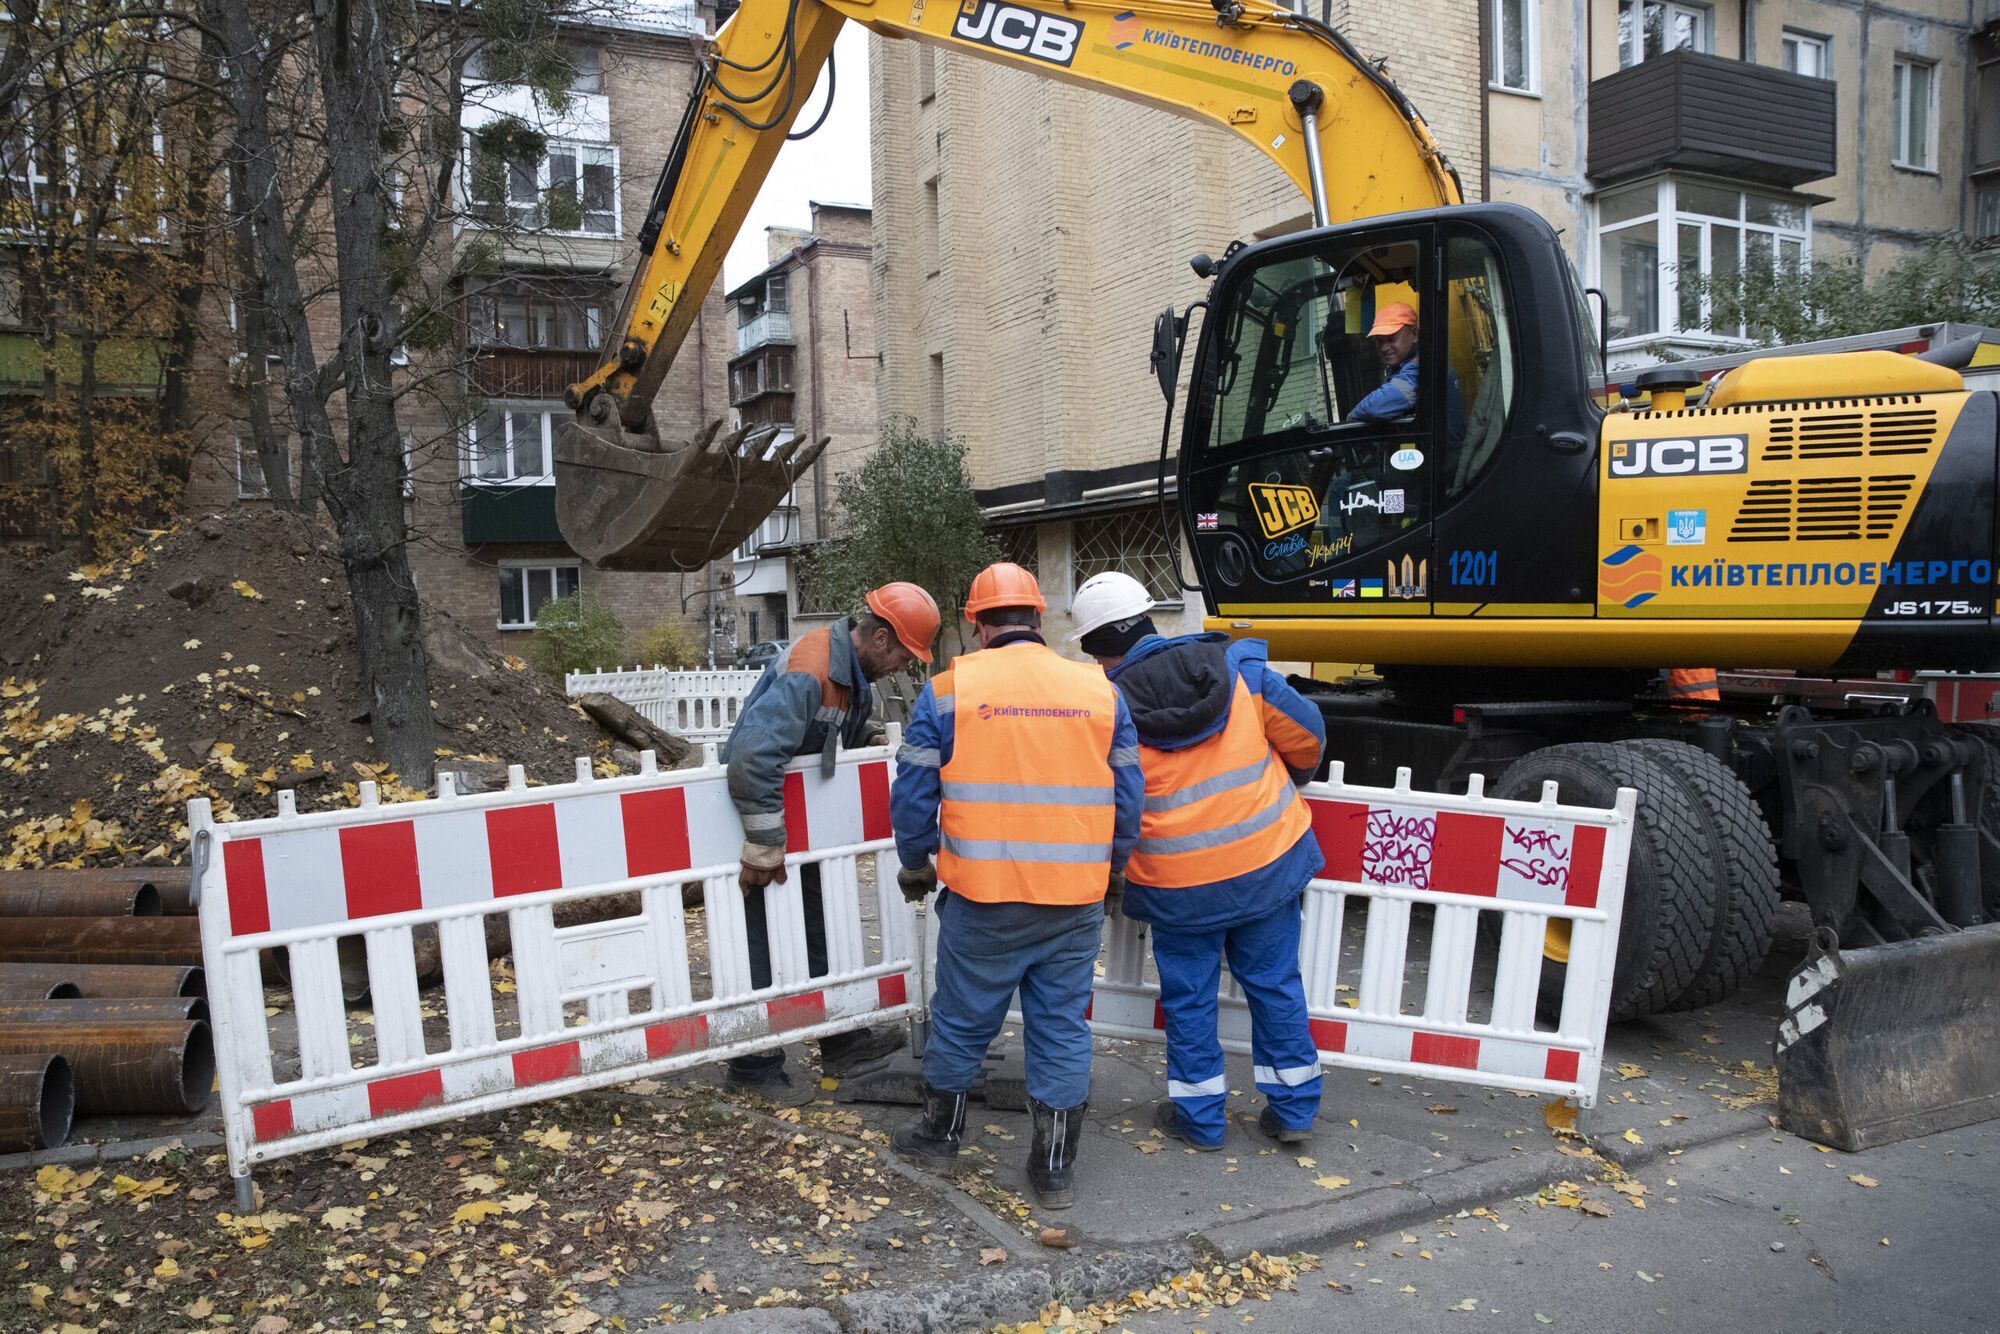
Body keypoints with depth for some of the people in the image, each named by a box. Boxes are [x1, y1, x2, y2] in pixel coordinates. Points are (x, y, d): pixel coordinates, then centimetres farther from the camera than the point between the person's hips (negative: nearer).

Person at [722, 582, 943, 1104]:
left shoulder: (855, 672, 2)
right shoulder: (808, 670, -30)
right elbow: (753, 755, -38)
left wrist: (863, 736, -3)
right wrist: (764, 844, -34)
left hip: (804, 818, 10)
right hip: (760, 811, -10)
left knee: (821, 929, 18)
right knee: (764, 944, -1)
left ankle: (840, 1040, 31)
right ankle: (756, 1065, 13)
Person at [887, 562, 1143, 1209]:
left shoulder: (949, 689, -4)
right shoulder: (1101, 691, 4)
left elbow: (914, 792, 0)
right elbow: (1128, 799, 9)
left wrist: (915, 863, 17)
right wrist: (1108, 872, 23)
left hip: (982, 895, -2)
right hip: (1076, 899, 2)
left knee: (963, 1017, 15)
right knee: (1063, 1026, 12)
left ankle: (941, 1132, 35)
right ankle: (1054, 1168, 19)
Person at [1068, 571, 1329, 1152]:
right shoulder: (1237, 667, -6)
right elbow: (1305, 733, 2)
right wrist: (1291, 782, 22)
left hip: (1182, 886, -3)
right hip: (1270, 861, 3)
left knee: (1188, 998, 15)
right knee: (1275, 982, 17)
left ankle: (1199, 1117, 25)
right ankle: (1293, 1109, 27)